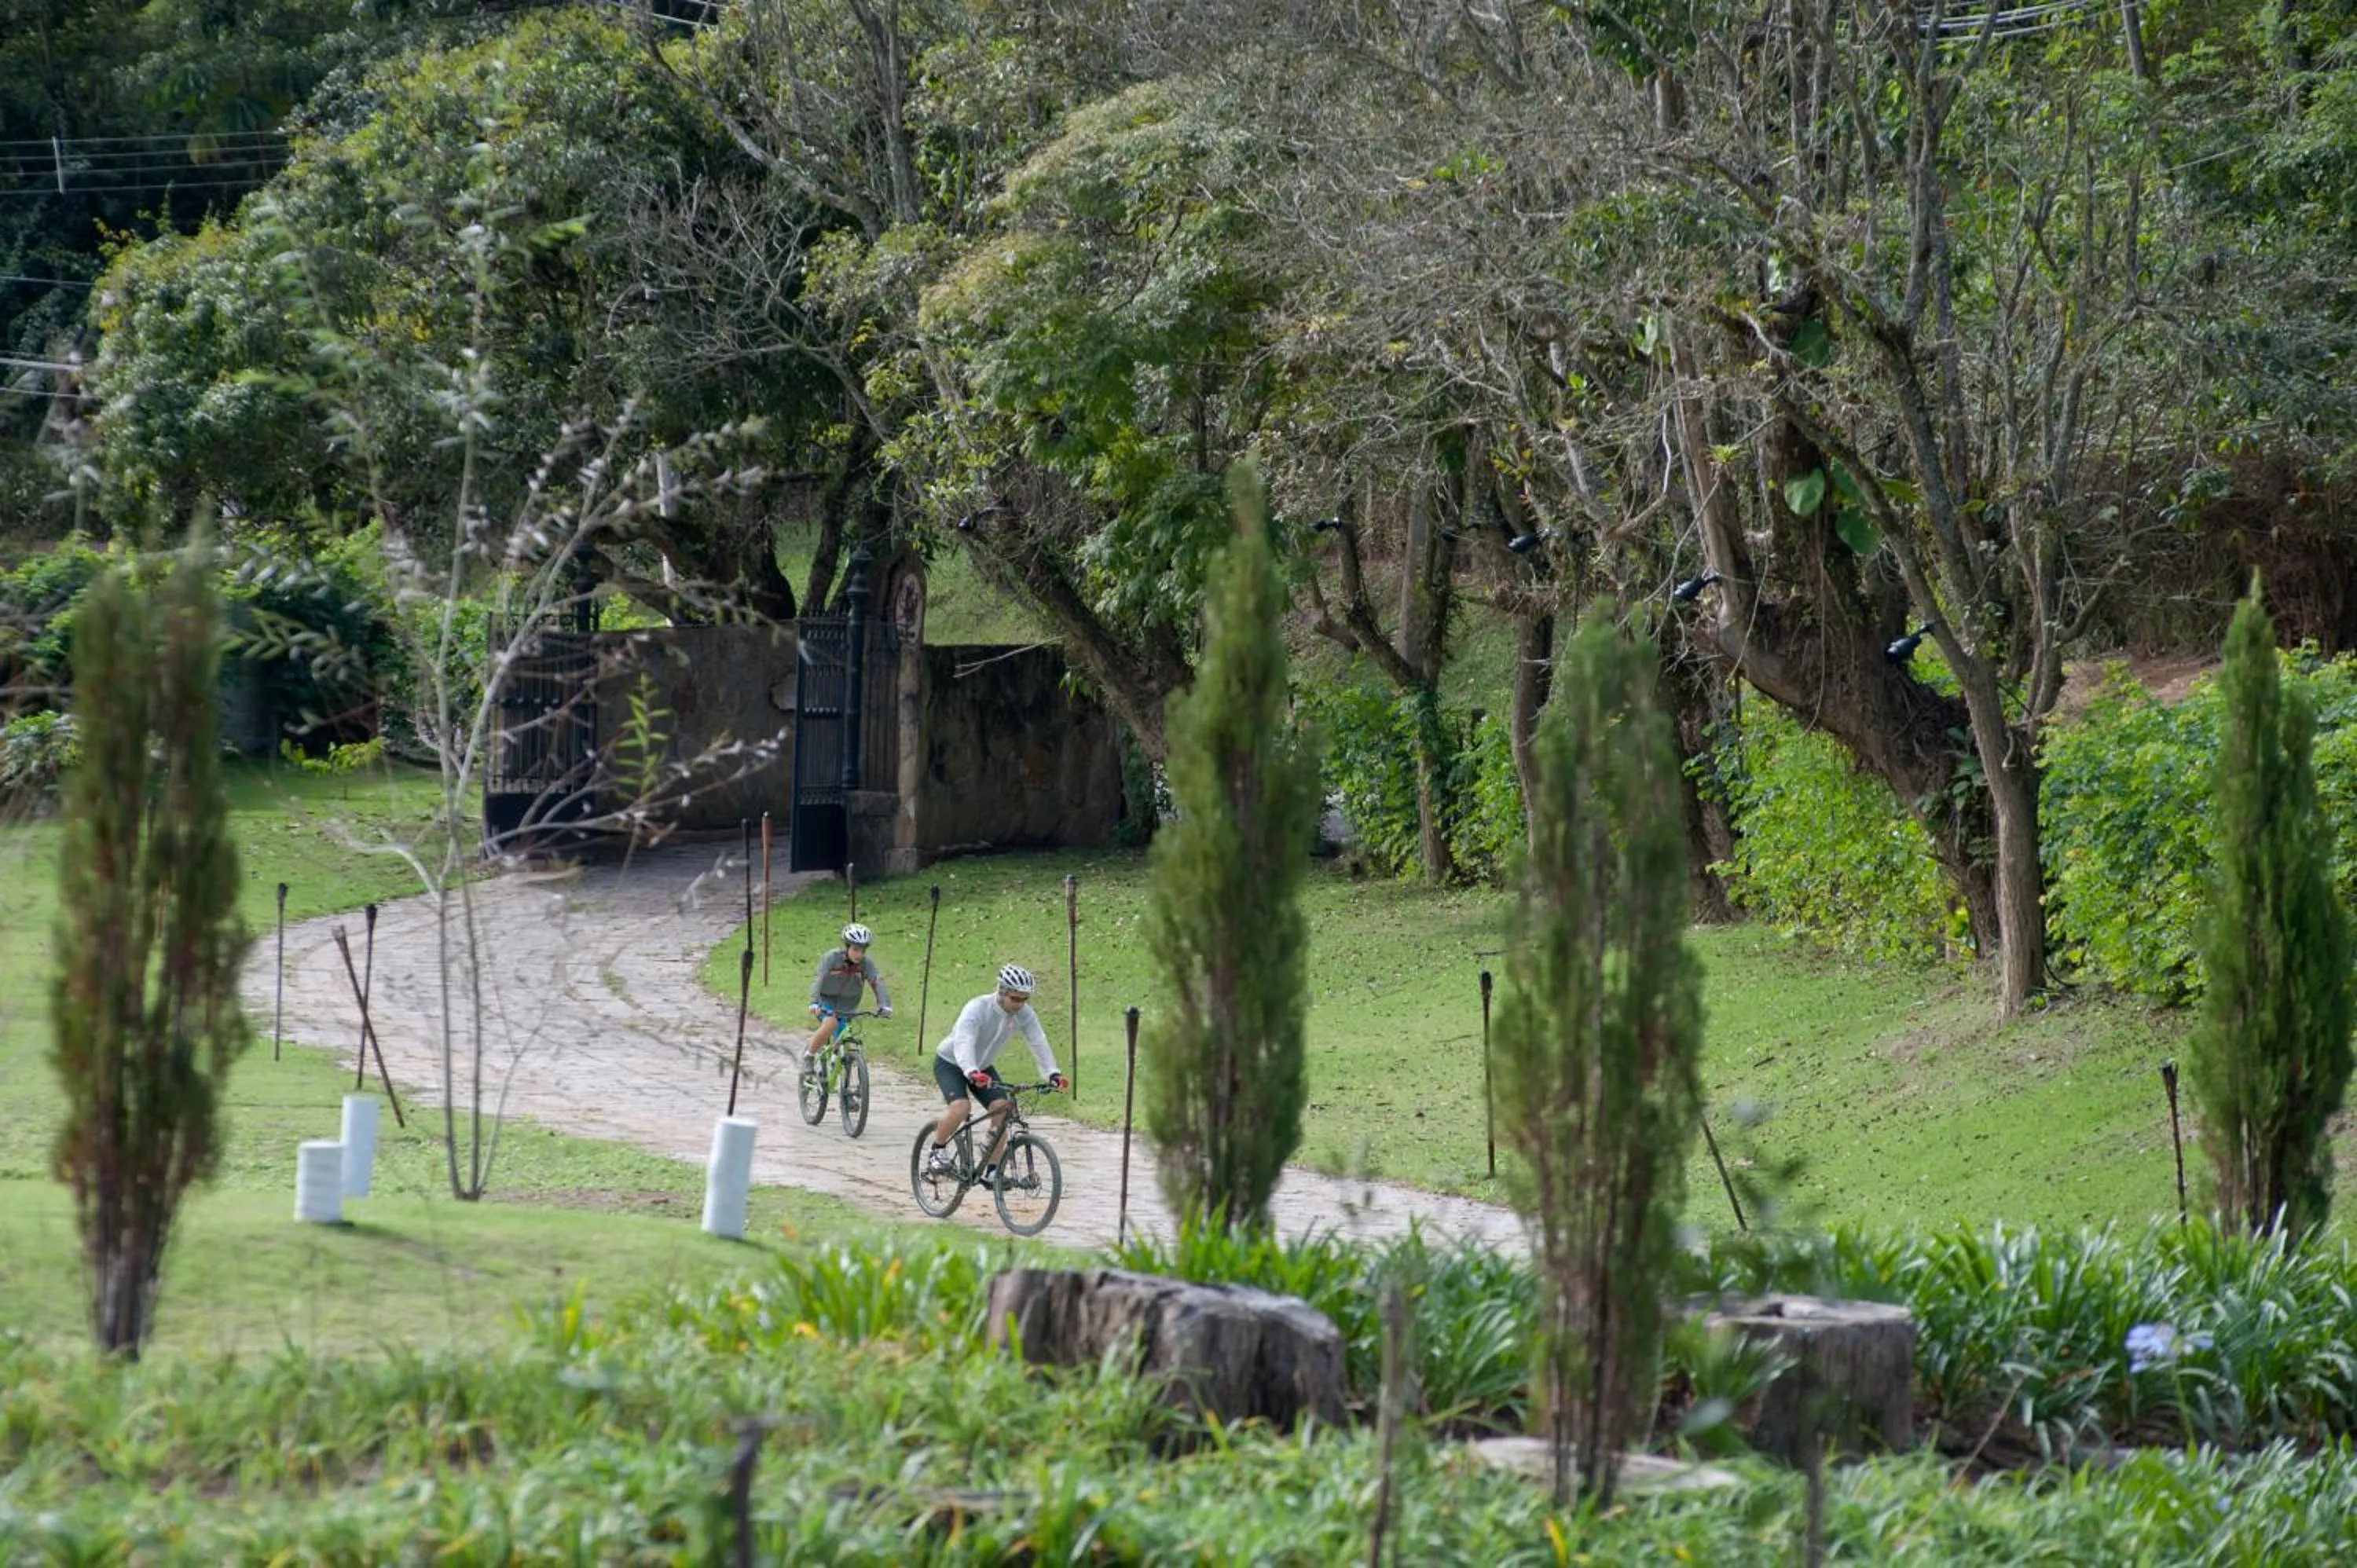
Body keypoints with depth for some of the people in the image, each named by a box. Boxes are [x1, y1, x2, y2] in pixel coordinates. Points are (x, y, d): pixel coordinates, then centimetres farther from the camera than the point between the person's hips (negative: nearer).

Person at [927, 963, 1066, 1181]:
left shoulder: (1024, 1014, -16)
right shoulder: (977, 1009, -33)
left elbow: (1039, 1042, -20)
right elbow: (963, 1043, -46)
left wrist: (1053, 1073, -36)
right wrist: (972, 1073, -63)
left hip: (982, 1067, 5)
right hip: (950, 1063, -5)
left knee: (1002, 1110, -15)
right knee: (961, 1107, -30)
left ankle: (991, 1170, -4)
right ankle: (937, 1152, -5)